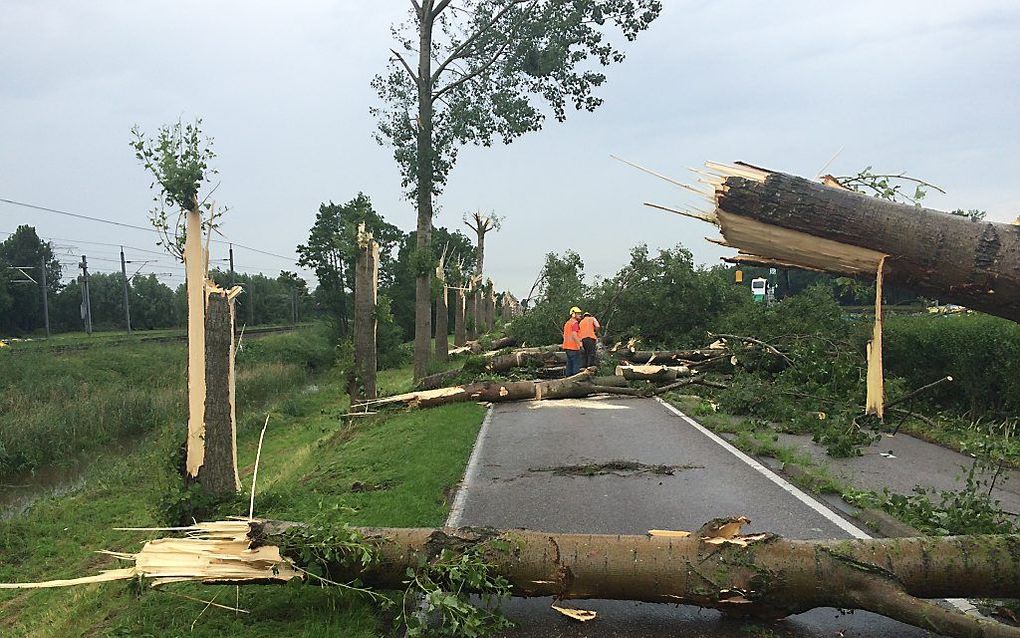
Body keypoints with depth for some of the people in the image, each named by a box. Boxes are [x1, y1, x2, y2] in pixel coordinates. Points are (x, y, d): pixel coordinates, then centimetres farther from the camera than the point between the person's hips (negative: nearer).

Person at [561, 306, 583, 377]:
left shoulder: (567, 323, 19)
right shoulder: (575, 323, -10)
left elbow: (564, 335, 22)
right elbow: (574, 335, -21)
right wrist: (579, 344, -20)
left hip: (567, 346, 9)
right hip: (574, 347, -9)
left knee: (569, 364, 13)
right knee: (576, 364, -7)